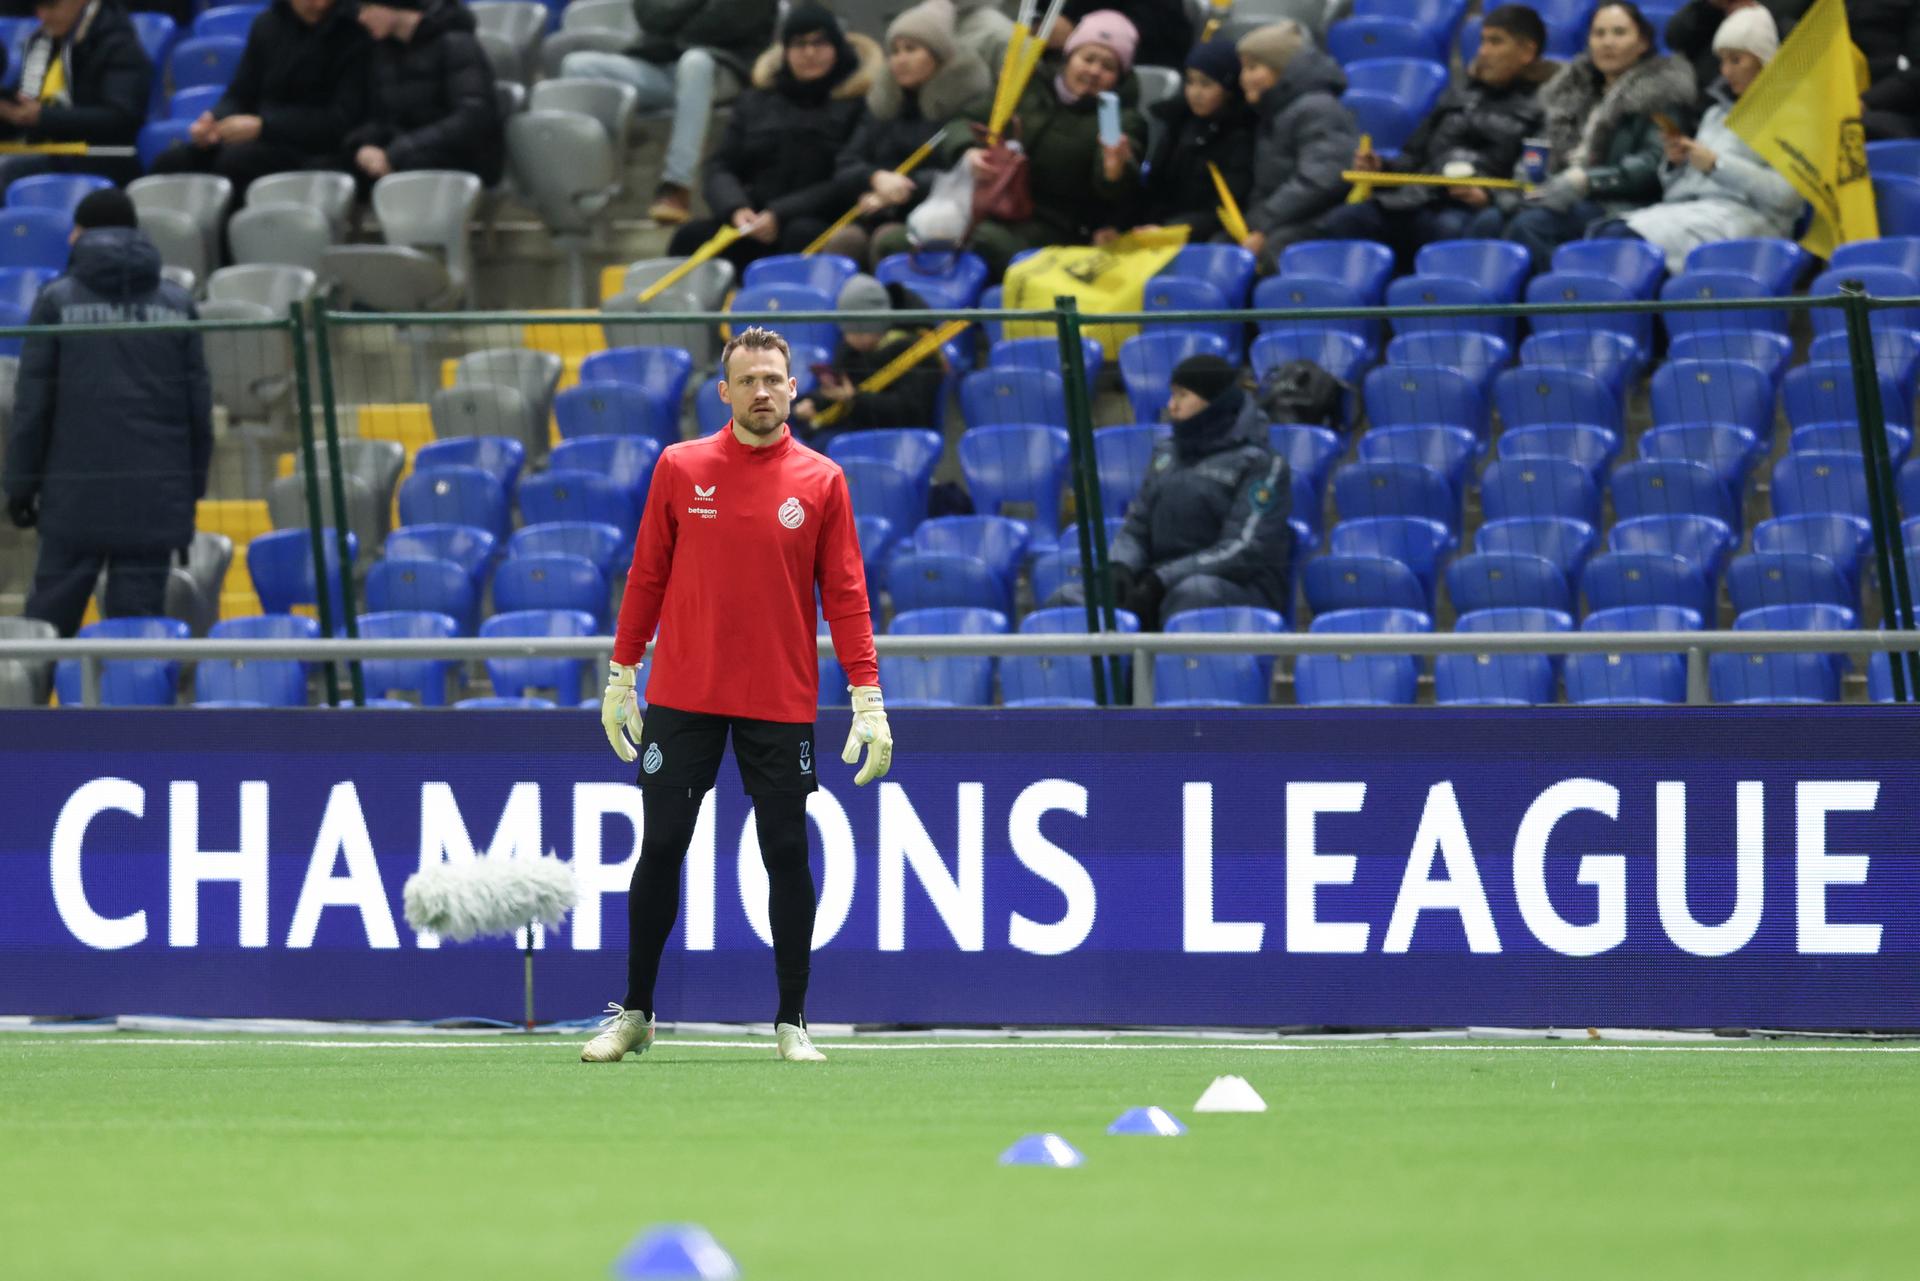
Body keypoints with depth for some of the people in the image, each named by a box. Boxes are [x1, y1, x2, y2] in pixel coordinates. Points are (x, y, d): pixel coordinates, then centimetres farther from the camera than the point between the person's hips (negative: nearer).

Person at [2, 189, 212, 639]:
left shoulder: (57, 301, 0)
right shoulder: (176, 304, 7)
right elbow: (198, 404, 9)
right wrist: (193, 486, 17)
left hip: (75, 497, -1)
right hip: (154, 499, 1)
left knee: (53, 605, 5)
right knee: (140, 609, 2)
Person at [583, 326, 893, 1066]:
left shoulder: (821, 482, 2)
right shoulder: (680, 469, 3)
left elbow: (844, 594, 2)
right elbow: (647, 576, 8)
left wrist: (868, 699, -4)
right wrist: (621, 677, 7)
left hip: (781, 701, 0)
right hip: (684, 694, 0)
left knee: (787, 854, 1)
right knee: (660, 850, 2)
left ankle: (792, 1022, 9)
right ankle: (634, 1014, 12)